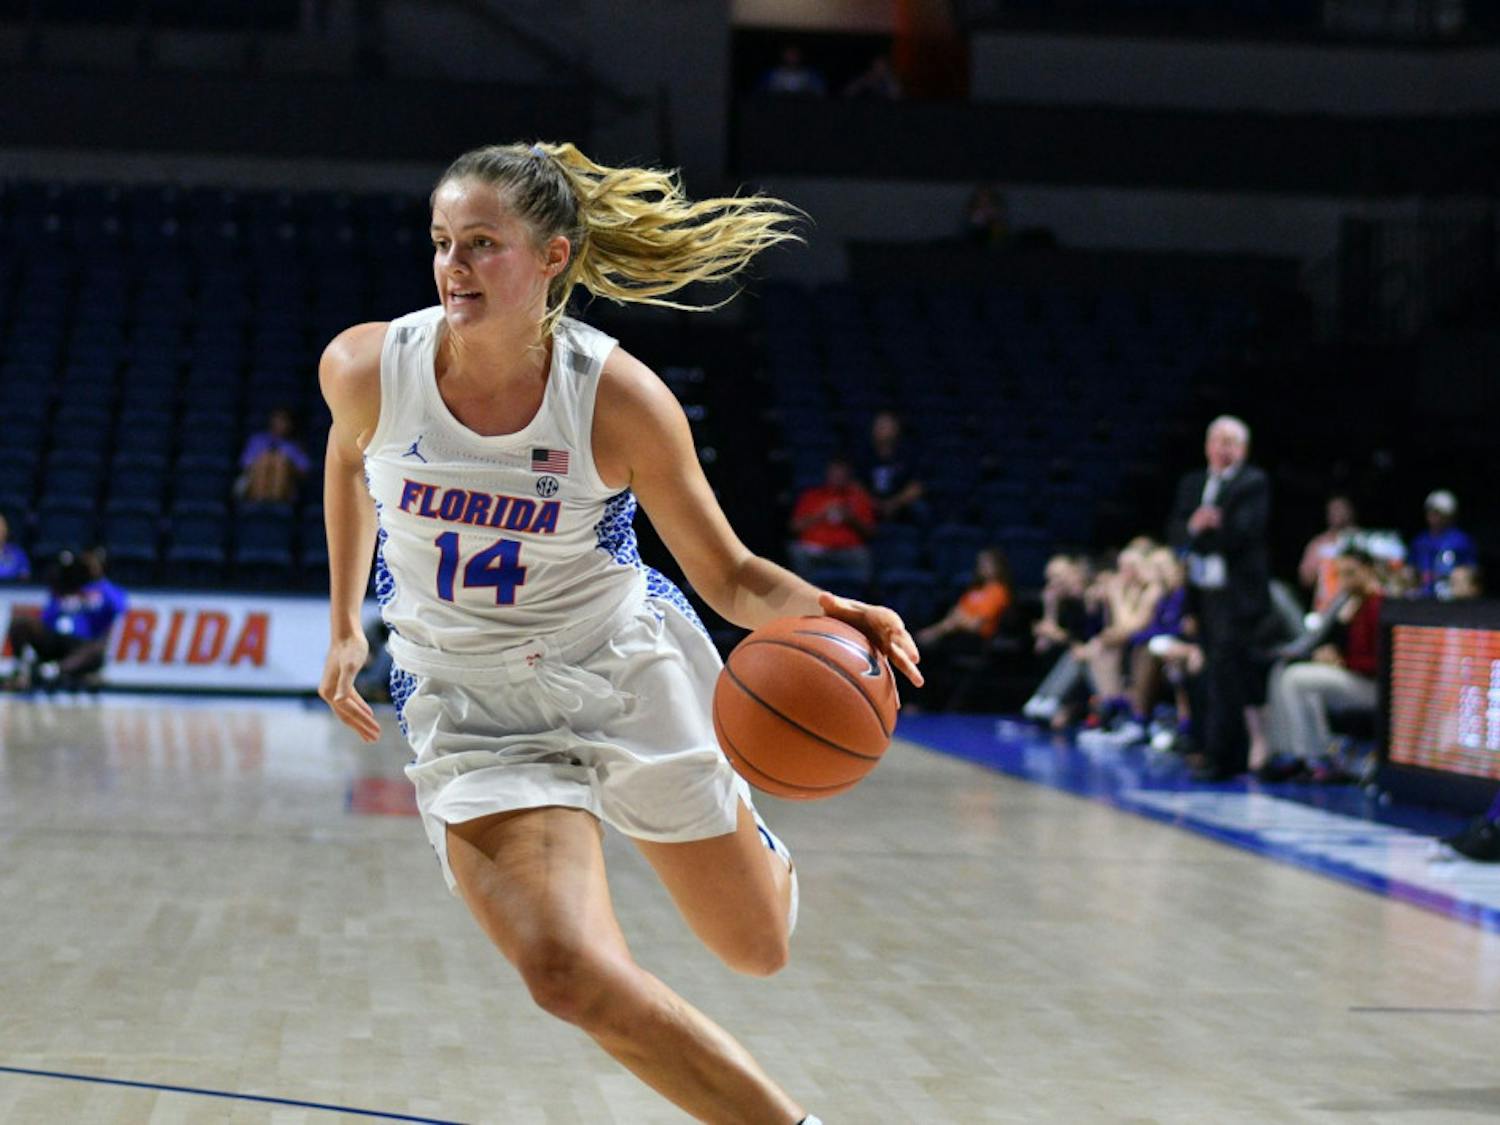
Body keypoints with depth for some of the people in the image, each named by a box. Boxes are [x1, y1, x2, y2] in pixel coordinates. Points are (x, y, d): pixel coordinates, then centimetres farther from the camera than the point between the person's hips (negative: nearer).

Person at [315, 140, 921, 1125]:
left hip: (626, 669, 0)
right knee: (567, 972, -24)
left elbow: (729, 575, -12)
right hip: (471, 703, 0)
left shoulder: (620, 399, -20)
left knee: (759, 950, 15)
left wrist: (817, 609, -33)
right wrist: (345, 627, 13)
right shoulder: (365, 369, -15)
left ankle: (753, 844, 54)